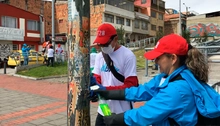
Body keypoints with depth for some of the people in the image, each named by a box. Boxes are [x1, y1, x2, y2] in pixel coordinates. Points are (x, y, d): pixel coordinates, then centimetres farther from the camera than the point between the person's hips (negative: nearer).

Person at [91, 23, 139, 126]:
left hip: (122, 112, -5)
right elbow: (97, 78, 7)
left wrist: (107, 90, -24)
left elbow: (131, 85, -16)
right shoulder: (99, 56, 7)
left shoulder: (128, 55, -13)